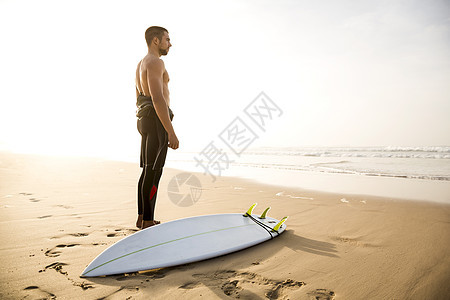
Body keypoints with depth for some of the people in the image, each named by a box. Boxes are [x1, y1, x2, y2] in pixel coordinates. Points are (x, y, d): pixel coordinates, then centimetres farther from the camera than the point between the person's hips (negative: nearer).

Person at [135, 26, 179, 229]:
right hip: (157, 121, -10)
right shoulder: (155, 62, -10)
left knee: (148, 171, 13)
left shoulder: (141, 65, 22)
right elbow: (158, 99, -21)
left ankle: (142, 218, 20)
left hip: (145, 121, 10)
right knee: (153, 172, -7)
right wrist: (171, 133, -22)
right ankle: (148, 222, 0)